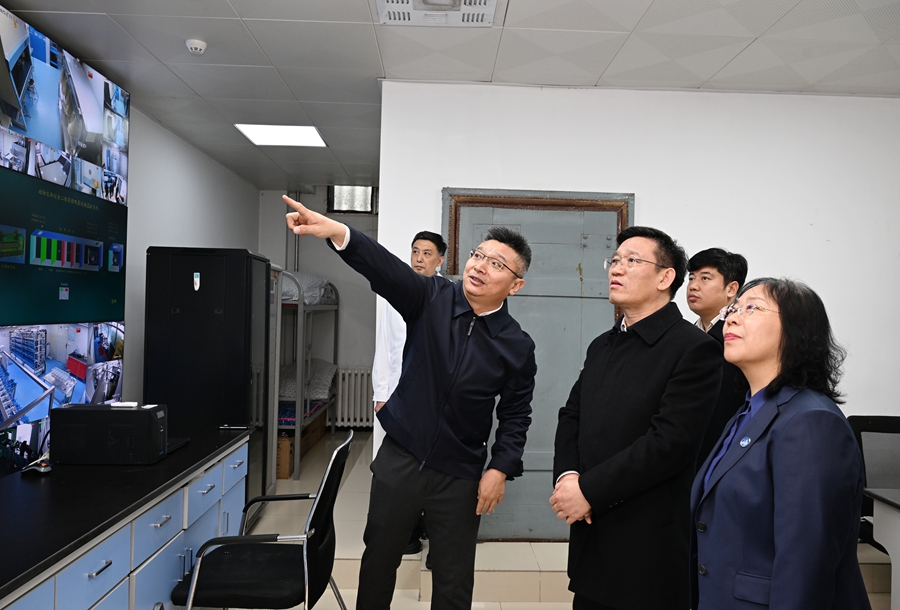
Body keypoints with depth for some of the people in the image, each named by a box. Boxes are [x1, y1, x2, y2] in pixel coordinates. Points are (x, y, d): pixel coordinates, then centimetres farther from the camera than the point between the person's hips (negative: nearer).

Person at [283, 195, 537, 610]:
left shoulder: (518, 346, -6)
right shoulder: (432, 299, -8)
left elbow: (515, 416, 2)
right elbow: (387, 269, -26)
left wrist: (501, 468, -8)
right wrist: (338, 232, -42)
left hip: (459, 477, 0)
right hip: (399, 459, 1)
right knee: (378, 561, 17)